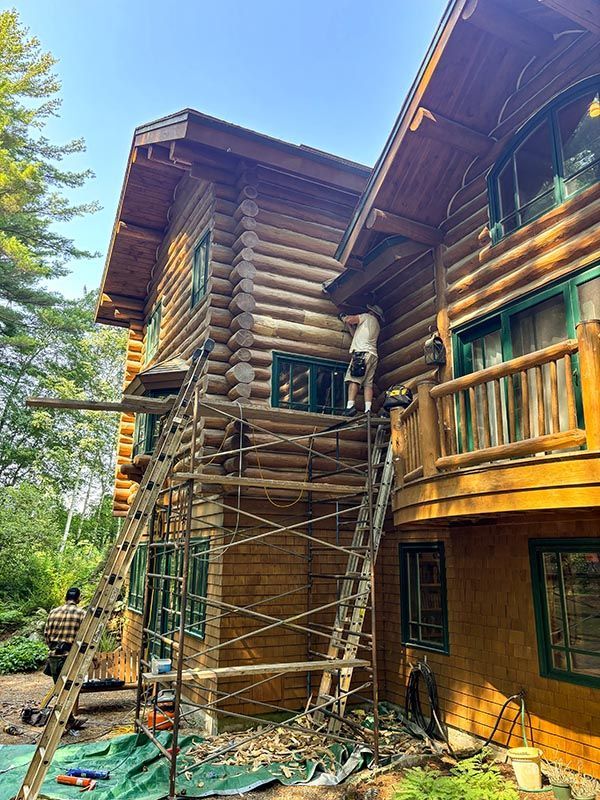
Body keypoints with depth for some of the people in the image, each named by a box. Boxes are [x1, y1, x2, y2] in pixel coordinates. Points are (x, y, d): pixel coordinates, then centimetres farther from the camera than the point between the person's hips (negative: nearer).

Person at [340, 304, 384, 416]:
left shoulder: (368, 317, 11)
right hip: (373, 355, 8)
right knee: (368, 383, -1)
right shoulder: (377, 326, 33)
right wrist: (349, 325, 35)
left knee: (353, 379, -16)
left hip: (363, 352, -8)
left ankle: (350, 406, -28)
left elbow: (350, 319, 2)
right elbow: (356, 334, 33)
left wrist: (346, 318, 23)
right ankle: (368, 410, -12)